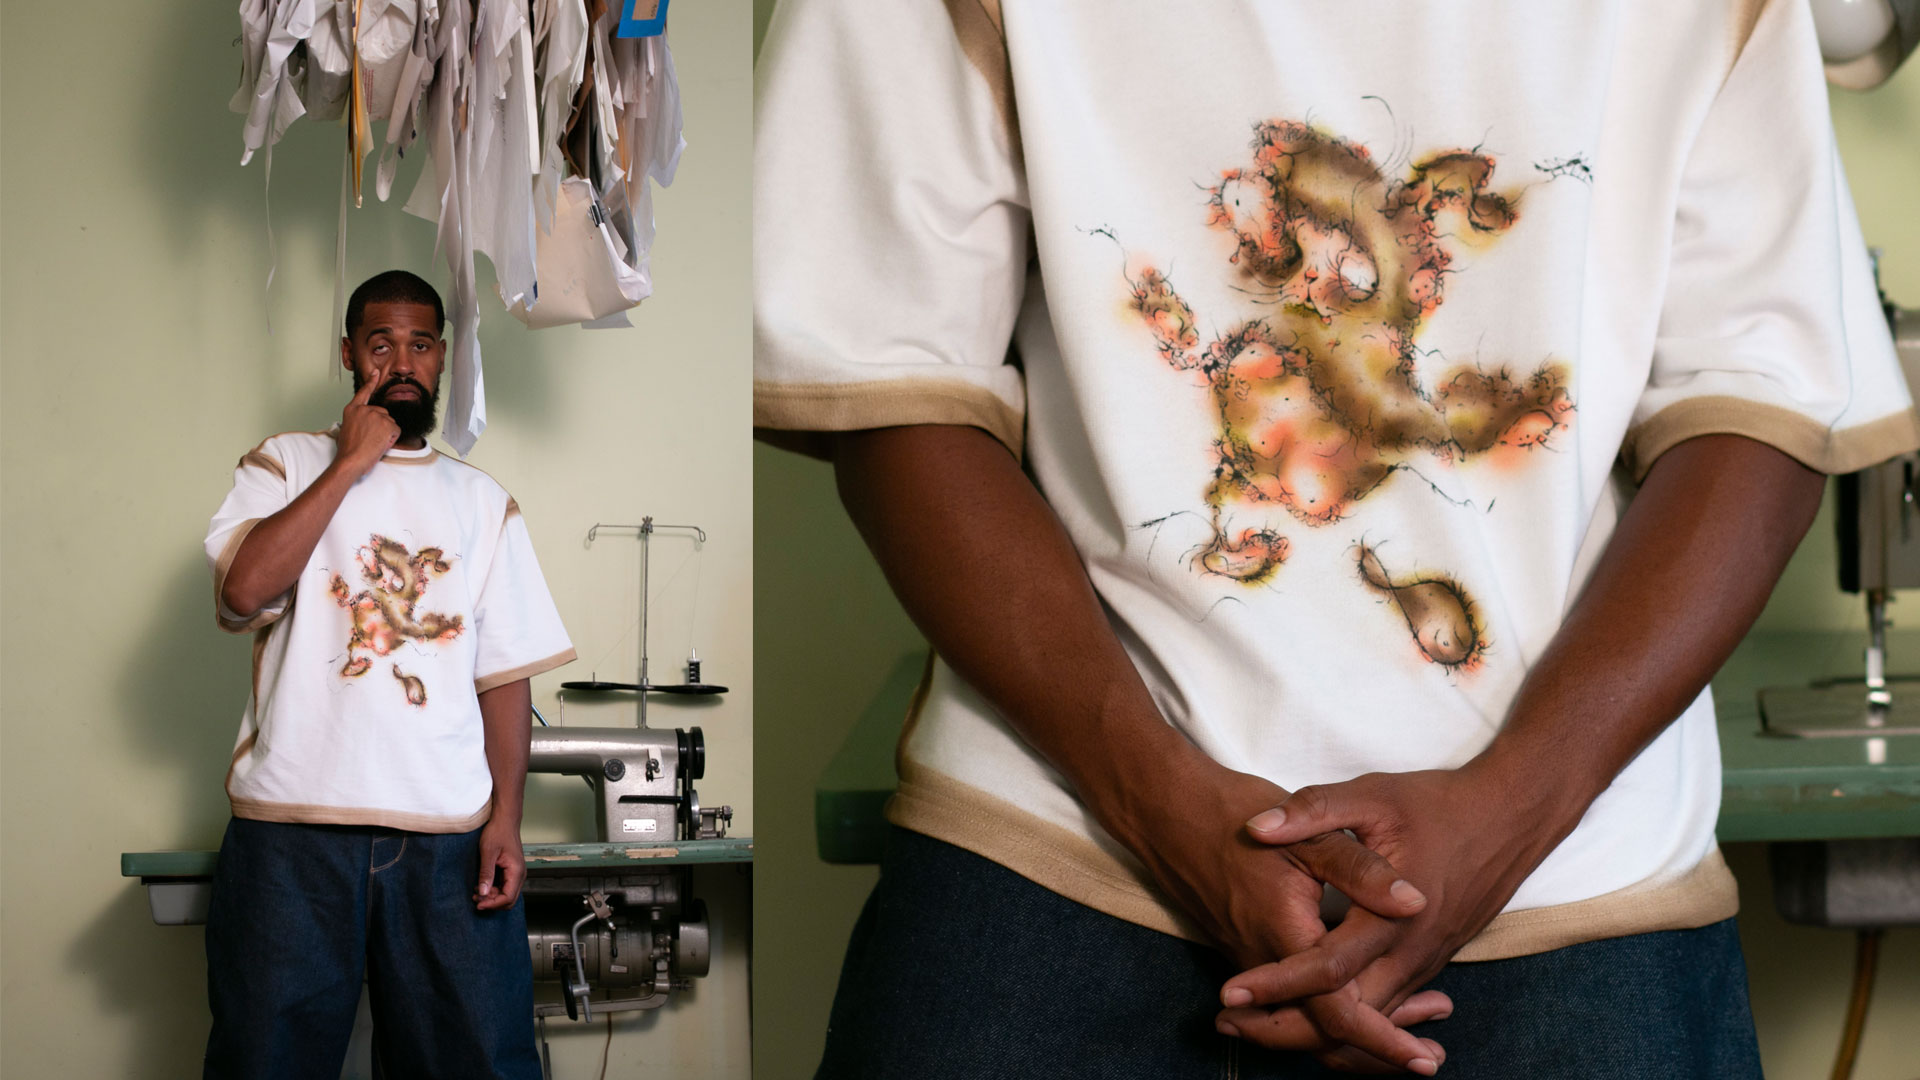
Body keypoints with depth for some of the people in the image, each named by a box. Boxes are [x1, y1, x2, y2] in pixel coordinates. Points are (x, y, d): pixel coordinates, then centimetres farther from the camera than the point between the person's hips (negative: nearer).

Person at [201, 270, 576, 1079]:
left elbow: (505, 671, 11)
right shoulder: (284, 466, 10)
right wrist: (350, 463, -5)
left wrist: (506, 819, -1)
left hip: (449, 833, 2)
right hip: (294, 823, -2)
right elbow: (245, 588, -10)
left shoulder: (482, 501, 16)